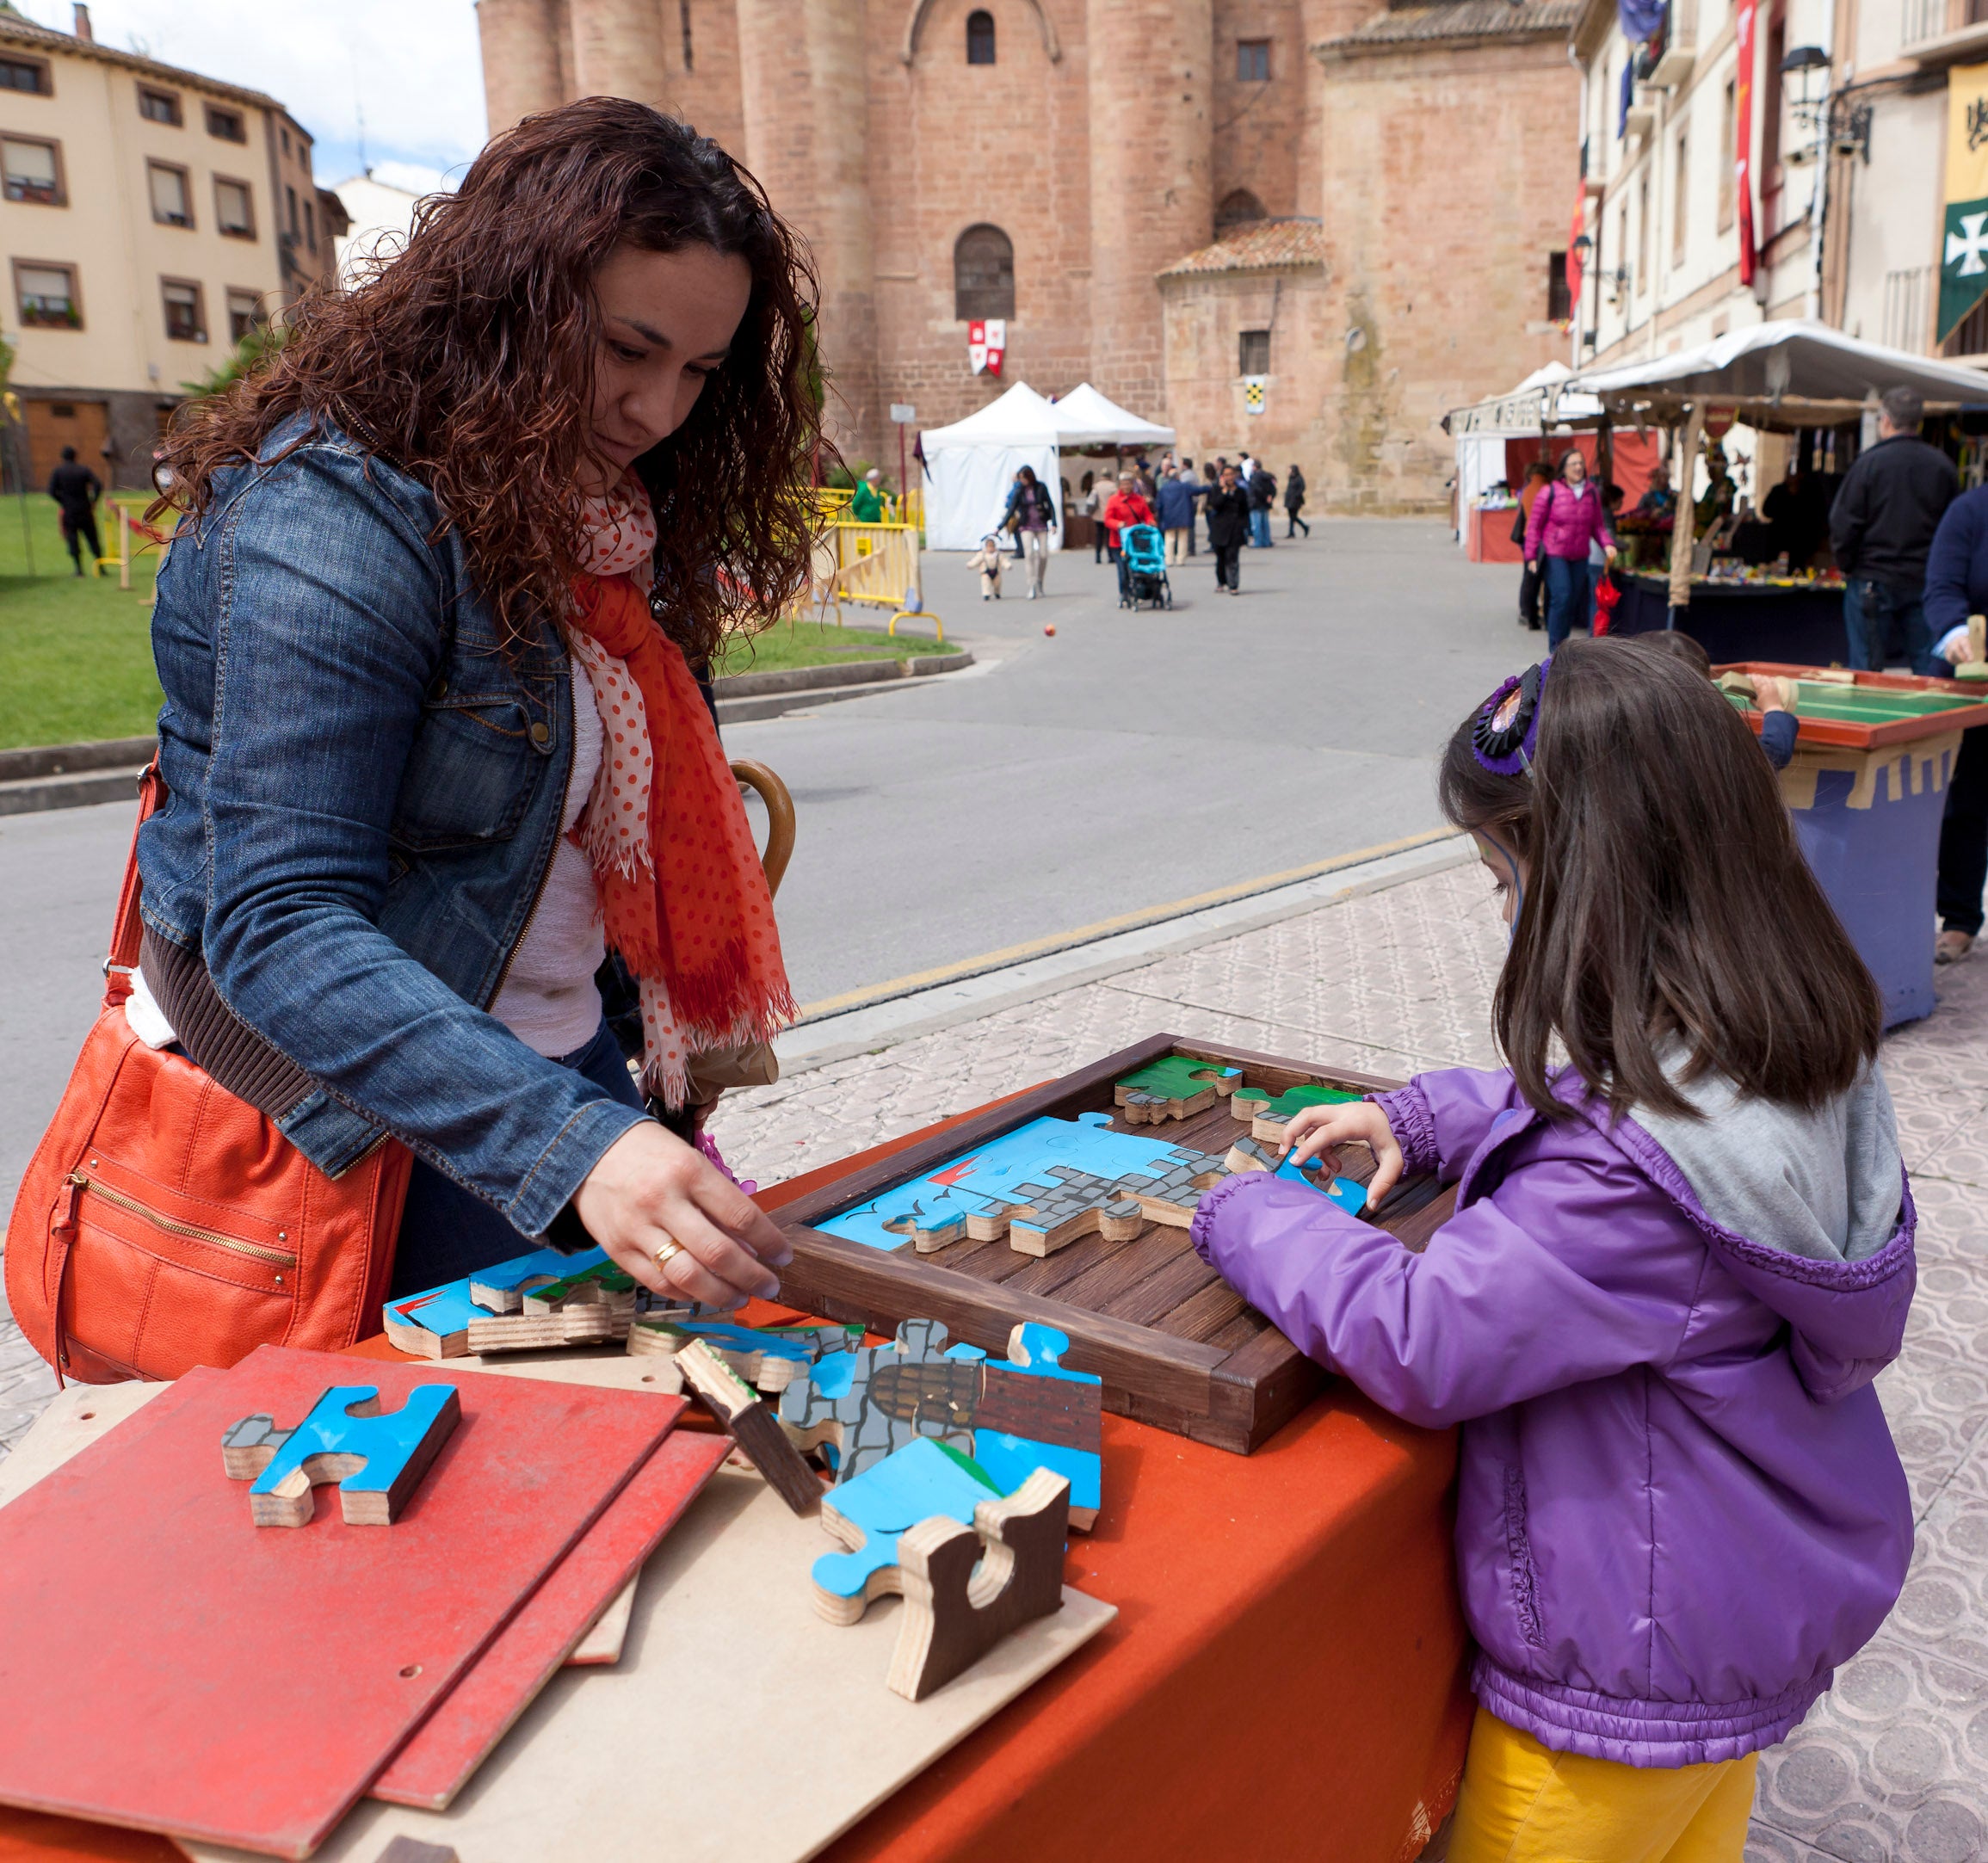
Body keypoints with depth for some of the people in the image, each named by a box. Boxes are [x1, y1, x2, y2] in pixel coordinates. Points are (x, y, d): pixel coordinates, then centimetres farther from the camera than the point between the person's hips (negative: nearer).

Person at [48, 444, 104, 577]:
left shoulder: (57, 472, 0)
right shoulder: (84, 470, 2)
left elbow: (52, 491, -9)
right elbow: (98, 485, -10)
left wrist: (63, 502, 3)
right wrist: (93, 501, -2)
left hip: (68, 511, -1)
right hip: (85, 510, 1)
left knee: (73, 541, 3)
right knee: (92, 539, 8)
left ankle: (79, 569, -4)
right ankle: (100, 567, 5)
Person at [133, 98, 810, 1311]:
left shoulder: (596, 522, 6)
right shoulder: (333, 514, -22)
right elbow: (281, 925, -29)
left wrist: (666, 1022, 2)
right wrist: (571, 1146, -39)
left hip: (557, 1063, 8)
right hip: (345, 1110, -7)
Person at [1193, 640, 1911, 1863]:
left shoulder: (1629, 1171, -38)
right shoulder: (1805, 1050, -8)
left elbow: (1422, 1344, -32)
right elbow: (1576, 1110, 11)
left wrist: (1249, 1215, -18)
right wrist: (1420, 1119, 1)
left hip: (1629, 1672, -8)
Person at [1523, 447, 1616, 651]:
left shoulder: (1592, 493, 7)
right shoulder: (1550, 492, -6)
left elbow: (1598, 525, 14)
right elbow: (1534, 525, -3)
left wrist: (1607, 544, -3)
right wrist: (1532, 556, -7)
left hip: (1580, 557, 5)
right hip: (1555, 555, -5)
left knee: (1574, 602, 6)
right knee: (1562, 597, -15)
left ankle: (1562, 646, 17)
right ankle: (1555, 648, -5)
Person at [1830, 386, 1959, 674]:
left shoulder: (1870, 462, -9)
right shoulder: (1943, 465, 3)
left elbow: (1843, 523, -10)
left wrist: (1846, 565, 4)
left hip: (1873, 581, -3)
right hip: (1926, 582, 4)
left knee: (1866, 670, 1)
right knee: (1930, 670, 6)